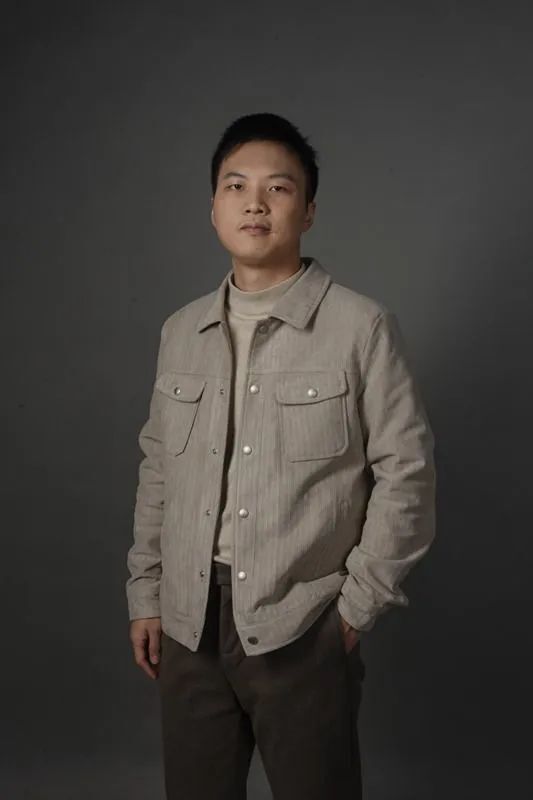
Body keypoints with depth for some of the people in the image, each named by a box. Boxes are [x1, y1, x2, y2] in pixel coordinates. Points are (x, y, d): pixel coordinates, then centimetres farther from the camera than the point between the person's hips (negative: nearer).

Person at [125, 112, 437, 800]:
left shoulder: (361, 327, -8)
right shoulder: (180, 332, 8)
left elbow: (405, 472, -7)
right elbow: (157, 469, 13)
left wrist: (356, 606, -7)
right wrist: (145, 594, 11)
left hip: (302, 630, -4)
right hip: (188, 626, 4)